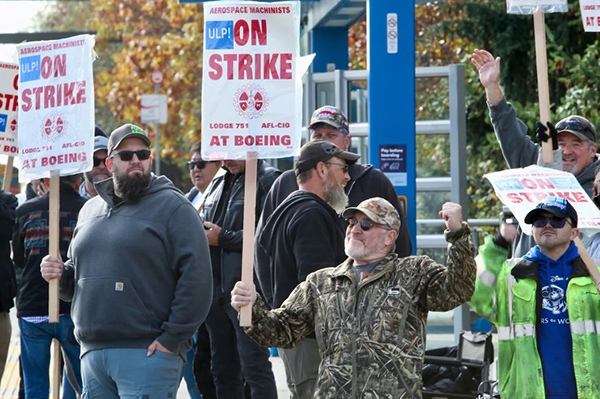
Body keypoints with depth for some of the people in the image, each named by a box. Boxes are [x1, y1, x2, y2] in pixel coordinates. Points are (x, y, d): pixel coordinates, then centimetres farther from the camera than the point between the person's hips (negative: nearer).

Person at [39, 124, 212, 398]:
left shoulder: (171, 206, -2)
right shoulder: (90, 210, 19)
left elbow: (196, 276, -11)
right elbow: (76, 283, 28)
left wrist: (172, 338, -15)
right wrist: (61, 276, 5)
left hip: (147, 354, -6)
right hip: (91, 352, 6)